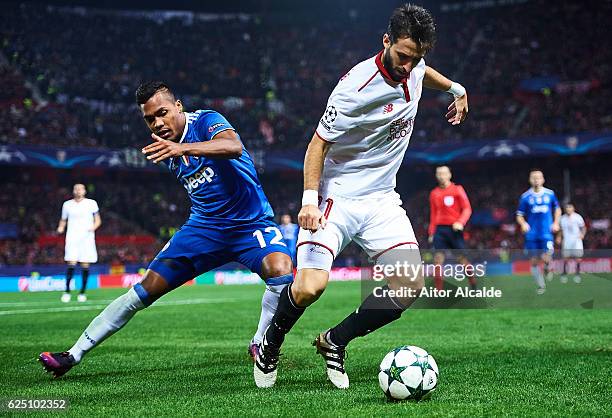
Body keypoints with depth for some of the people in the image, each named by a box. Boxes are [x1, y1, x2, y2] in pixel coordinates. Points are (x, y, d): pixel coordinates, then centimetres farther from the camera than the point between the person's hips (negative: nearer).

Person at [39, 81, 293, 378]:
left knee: (280, 270, -35)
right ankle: (73, 356, 6)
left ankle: (260, 346, -13)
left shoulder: (207, 121, -14)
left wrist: (182, 148, -48)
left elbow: (234, 146, -39)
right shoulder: (164, 148, 7)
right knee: (145, 290, -1)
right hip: (204, 227, 5)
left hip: (251, 224, -5)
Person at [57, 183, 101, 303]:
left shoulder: (91, 203, 6)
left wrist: (93, 227, -11)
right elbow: (63, 220, 20)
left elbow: (98, 220, 10)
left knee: (85, 266, -3)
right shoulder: (67, 204, 10)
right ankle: (67, 291, -5)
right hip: (72, 238, 0)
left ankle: (82, 292, 7)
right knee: (71, 264, -12)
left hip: (87, 238, 0)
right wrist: (61, 227, -1)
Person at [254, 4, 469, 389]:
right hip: (336, 198, -7)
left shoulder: (414, 66, 0)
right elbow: (319, 143, -15)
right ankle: (270, 347, 9)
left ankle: (335, 341, 9)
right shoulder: (356, 88, -22)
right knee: (309, 288, -24)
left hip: (382, 200, 7)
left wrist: (456, 89, 33)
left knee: (410, 285, -11)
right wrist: (310, 199, -26)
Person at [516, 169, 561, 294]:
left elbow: (557, 209, 18)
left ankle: (547, 268, 18)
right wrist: (523, 223, -16)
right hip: (532, 234, 1)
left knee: (546, 258, -18)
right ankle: (541, 286, 21)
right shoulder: (525, 197, -1)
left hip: (546, 232, -1)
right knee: (534, 261, 4)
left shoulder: (550, 194, 2)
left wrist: (556, 223, 5)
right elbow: (519, 215, 5)